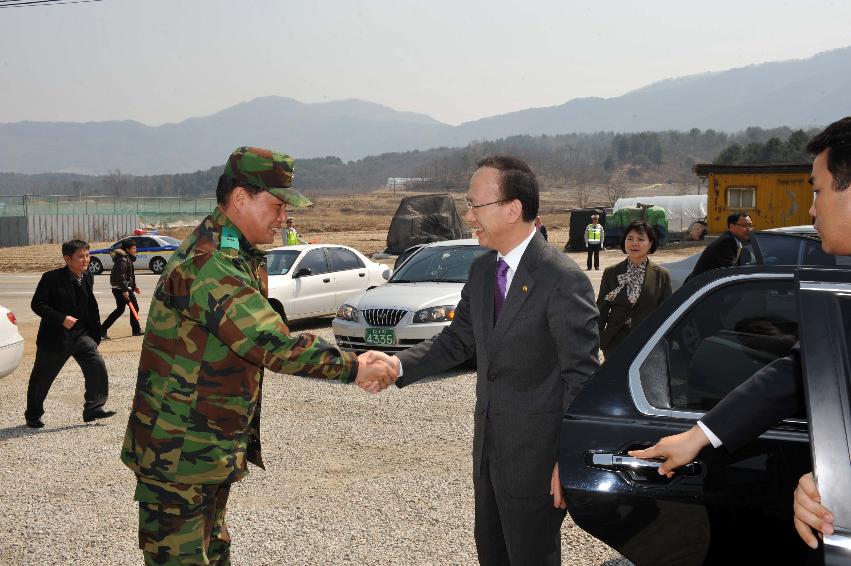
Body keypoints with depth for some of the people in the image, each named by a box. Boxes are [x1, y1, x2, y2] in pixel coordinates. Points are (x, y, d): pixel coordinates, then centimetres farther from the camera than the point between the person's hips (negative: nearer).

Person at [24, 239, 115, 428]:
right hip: (55, 336, -4)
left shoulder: (87, 278, 3)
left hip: (81, 334, 4)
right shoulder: (52, 278, -15)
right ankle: (33, 415, 29)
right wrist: (62, 319, -25)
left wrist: (95, 332, 11)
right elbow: (37, 304, -15)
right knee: (42, 378, 9)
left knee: (97, 366, -13)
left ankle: (94, 408, -2)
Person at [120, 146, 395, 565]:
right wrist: (353, 369, -25)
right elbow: (272, 344, -32)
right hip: (178, 454, -10)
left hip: (215, 450, 10)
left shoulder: (240, 255, 10)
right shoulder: (208, 263, -24)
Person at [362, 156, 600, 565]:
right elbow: (457, 340, 9)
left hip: (536, 454, -7)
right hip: (488, 445, 8)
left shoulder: (564, 280, -20)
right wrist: (398, 364, -8)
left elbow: (581, 377, -18)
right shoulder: (482, 270, 4)